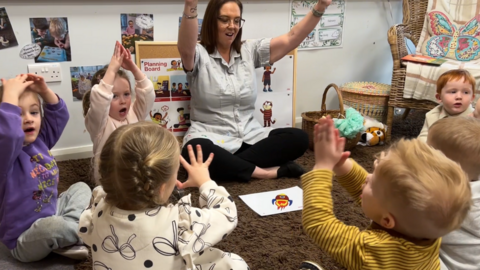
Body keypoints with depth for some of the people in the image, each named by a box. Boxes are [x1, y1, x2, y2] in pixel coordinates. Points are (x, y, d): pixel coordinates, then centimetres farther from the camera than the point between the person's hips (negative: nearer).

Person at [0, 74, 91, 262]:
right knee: (50, 226, -39)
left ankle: (70, 229, -7)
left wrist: (44, 90, -5)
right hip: (25, 241, -9)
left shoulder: (39, 142, 0)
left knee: (81, 188, 17)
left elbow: (59, 114, 10)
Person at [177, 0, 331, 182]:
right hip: (211, 138, -4)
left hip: (249, 136, 5)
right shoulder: (199, 55, -3)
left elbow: (291, 39, 3)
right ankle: (269, 171, -26)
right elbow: (185, 49, -28)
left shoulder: (250, 51, 10)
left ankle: (225, 165, -22)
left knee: (298, 138, -19)